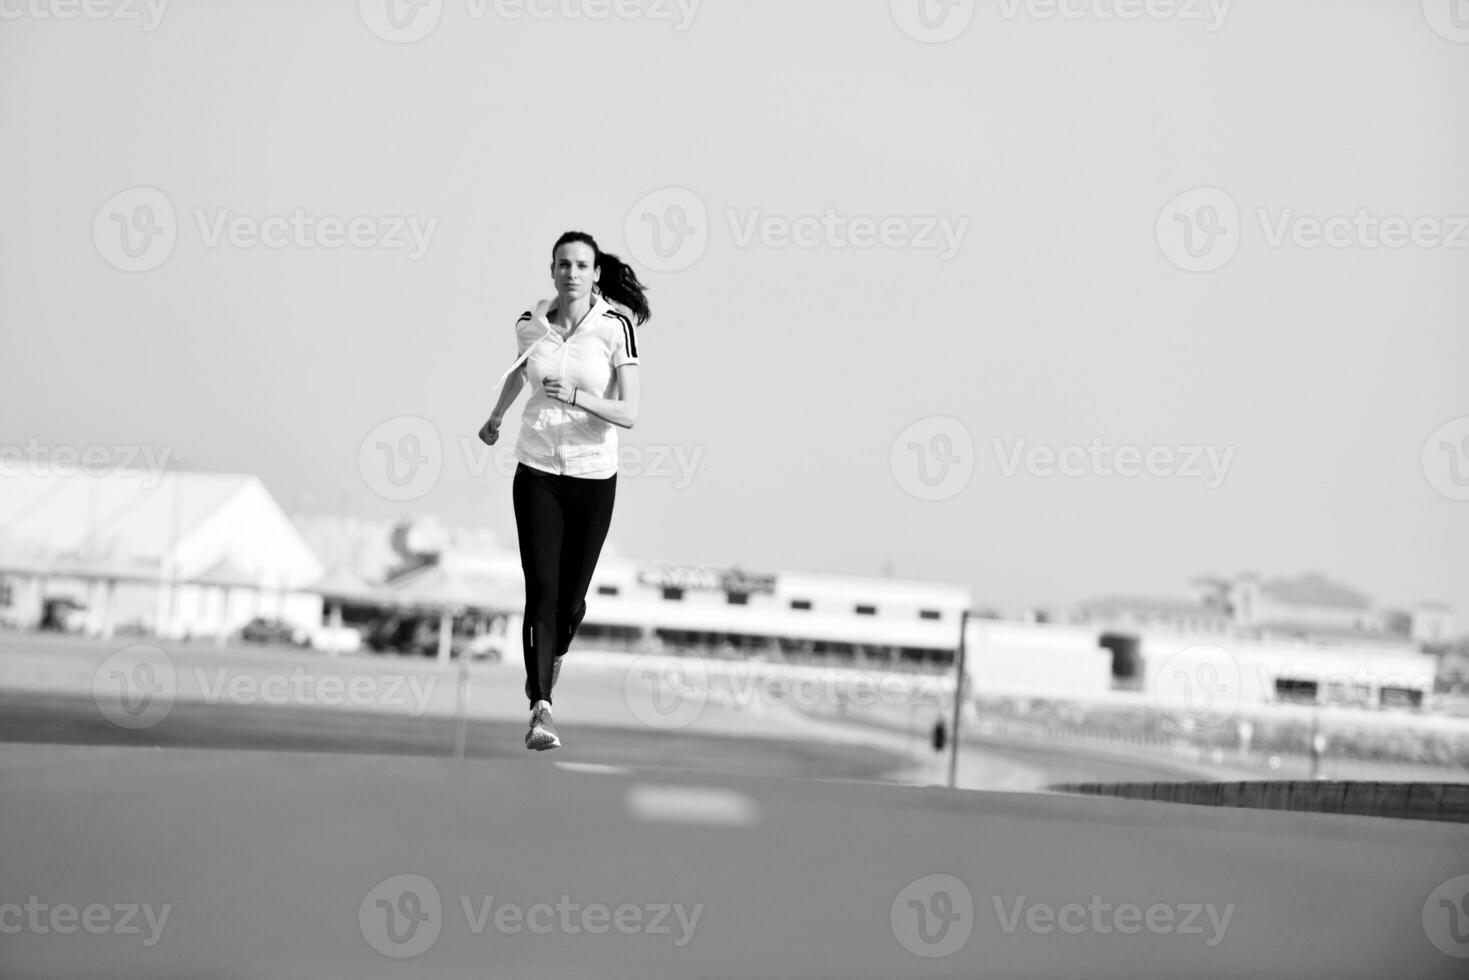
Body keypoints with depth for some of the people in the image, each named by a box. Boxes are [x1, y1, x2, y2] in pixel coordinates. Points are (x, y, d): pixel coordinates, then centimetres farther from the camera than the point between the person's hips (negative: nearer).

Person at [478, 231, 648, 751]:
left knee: (571, 597, 8)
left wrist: (575, 398, -30)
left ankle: (551, 658, 42)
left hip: (594, 478, -1)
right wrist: (495, 417, 40)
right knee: (541, 590, -13)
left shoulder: (616, 327, -9)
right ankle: (541, 710, -16)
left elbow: (629, 413, -15)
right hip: (536, 473, 1)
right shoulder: (531, 325, 0)